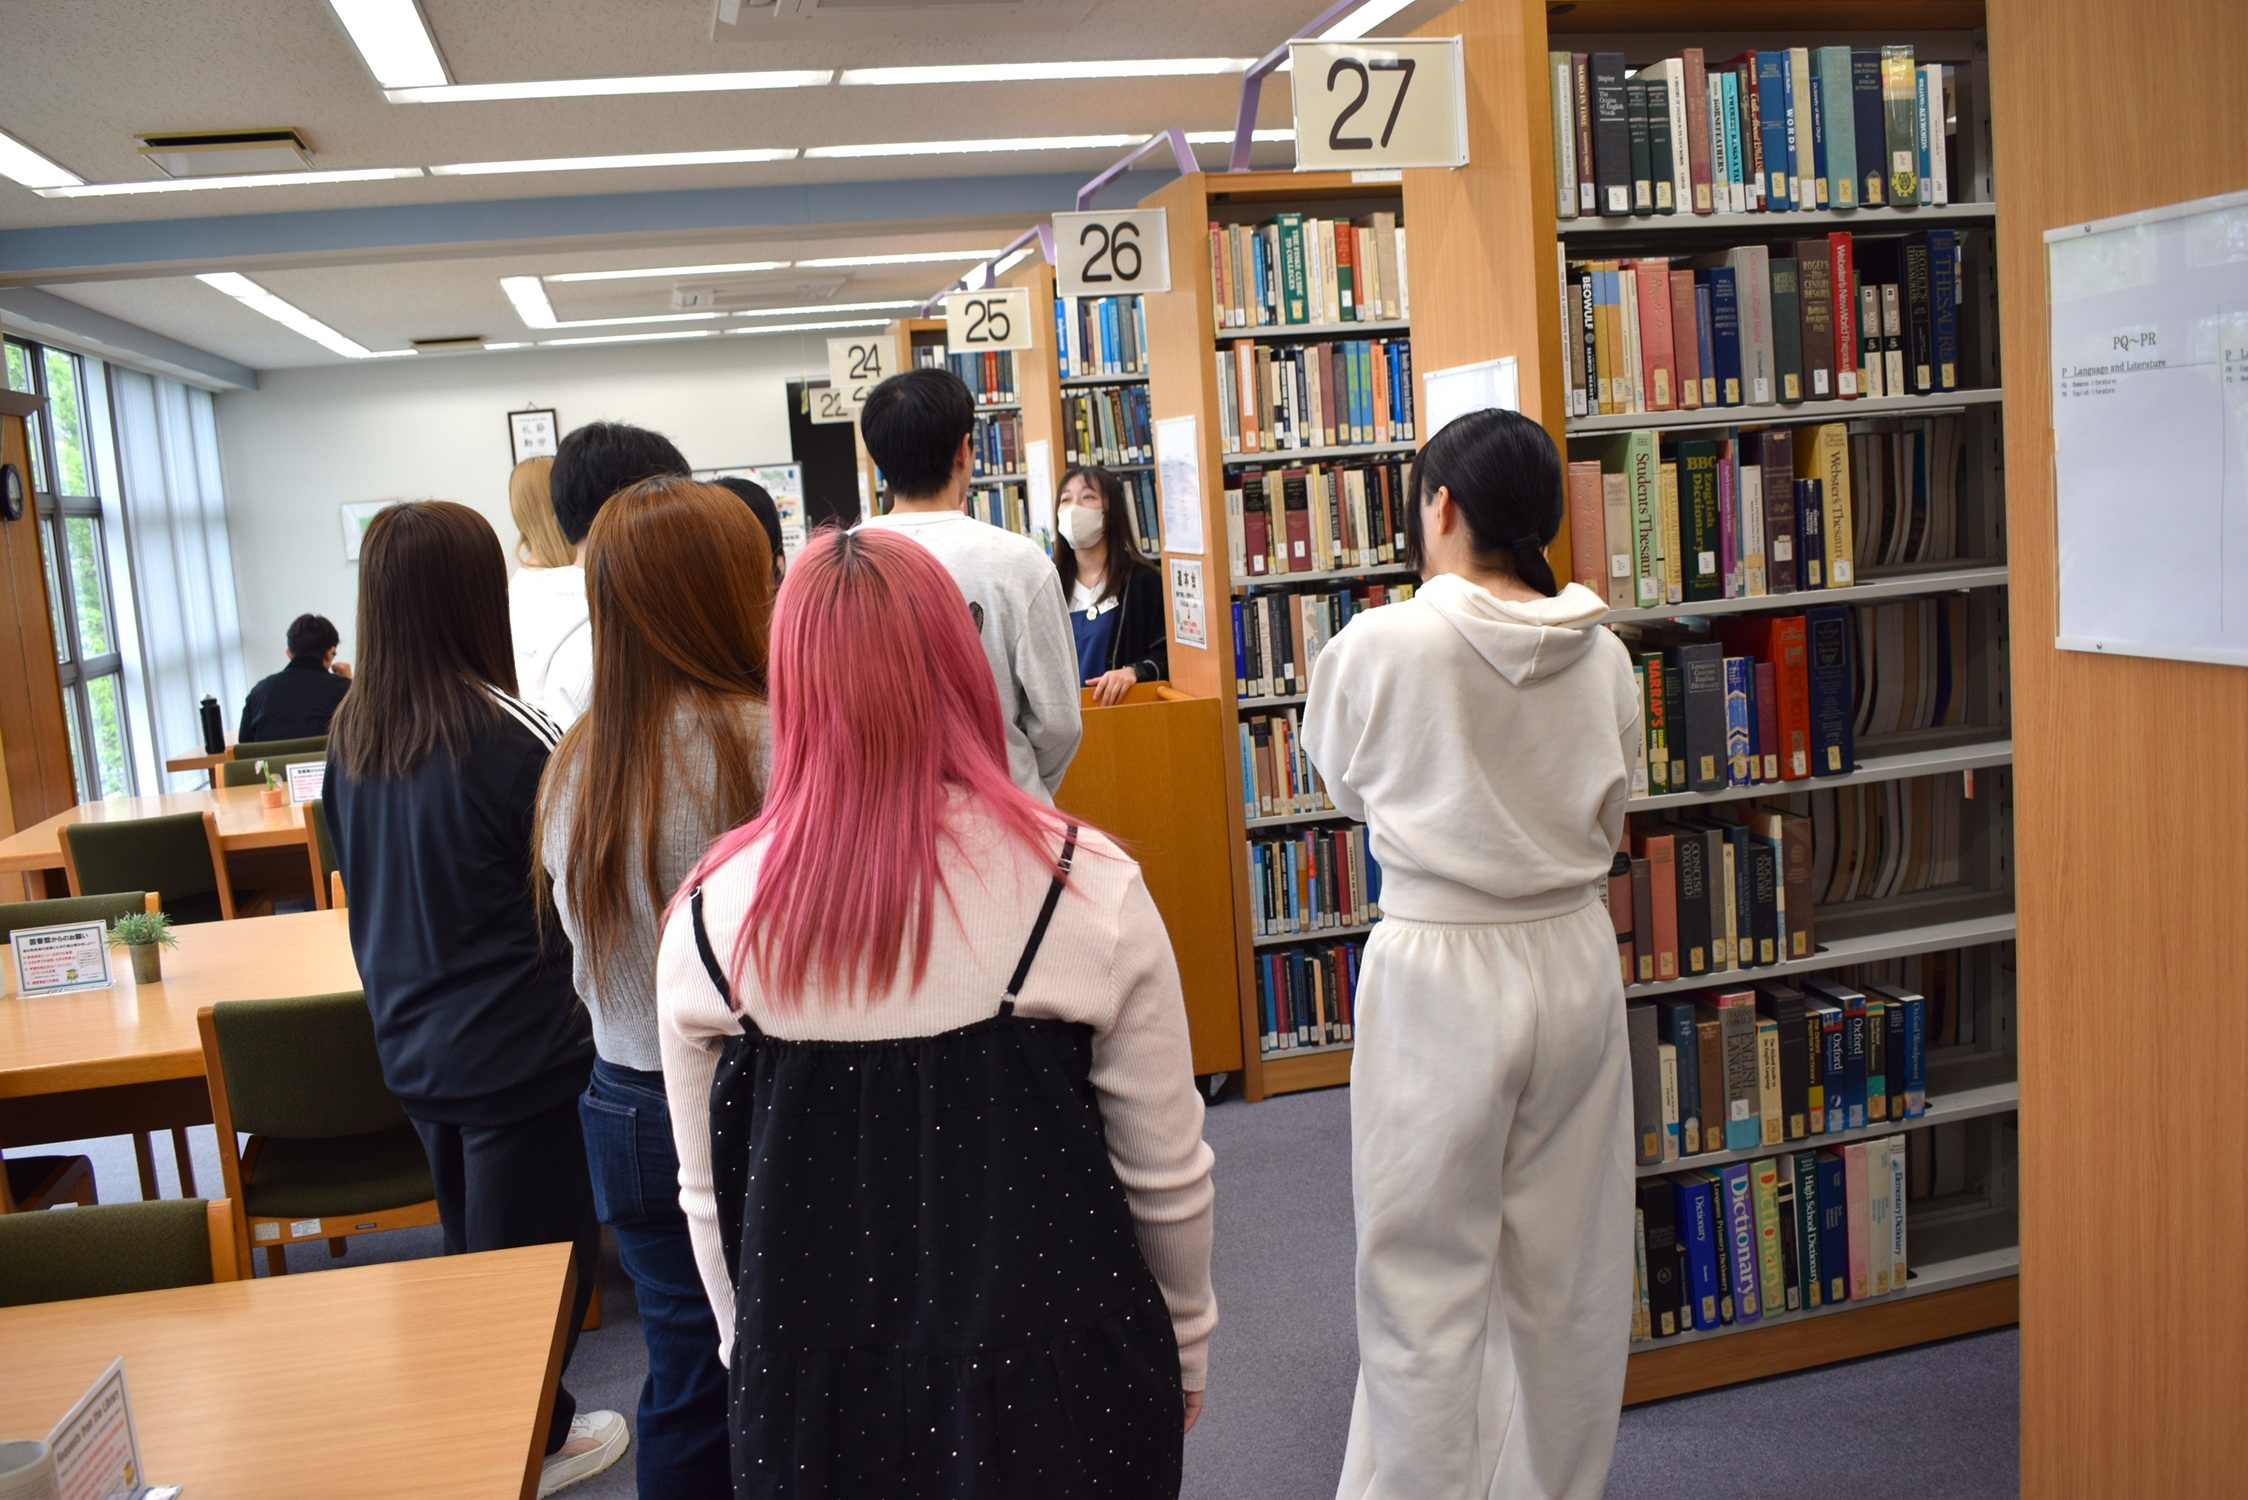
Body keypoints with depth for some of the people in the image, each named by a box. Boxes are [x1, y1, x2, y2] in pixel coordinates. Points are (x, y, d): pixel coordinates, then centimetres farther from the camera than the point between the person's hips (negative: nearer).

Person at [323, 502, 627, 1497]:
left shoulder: (351, 735, -1)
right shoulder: (507, 732, -21)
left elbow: (359, 880, 11)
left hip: (412, 1041, 7)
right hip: (514, 1045, -7)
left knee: (471, 1245, 23)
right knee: (539, 1255, 10)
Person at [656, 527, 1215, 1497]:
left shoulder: (709, 921, -12)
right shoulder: (1086, 890, -18)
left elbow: (712, 1202, 0)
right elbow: (1165, 1176, -9)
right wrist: (1185, 1347, 9)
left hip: (819, 1395, 2)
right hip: (1053, 1376, -1)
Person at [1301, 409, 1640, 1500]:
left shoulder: (1376, 648, -15)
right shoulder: (1602, 654, -3)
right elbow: (1609, 819, 8)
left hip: (1436, 974, -5)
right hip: (1573, 961, 5)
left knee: (1426, 1280, 7)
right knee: (1569, 1269, 18)